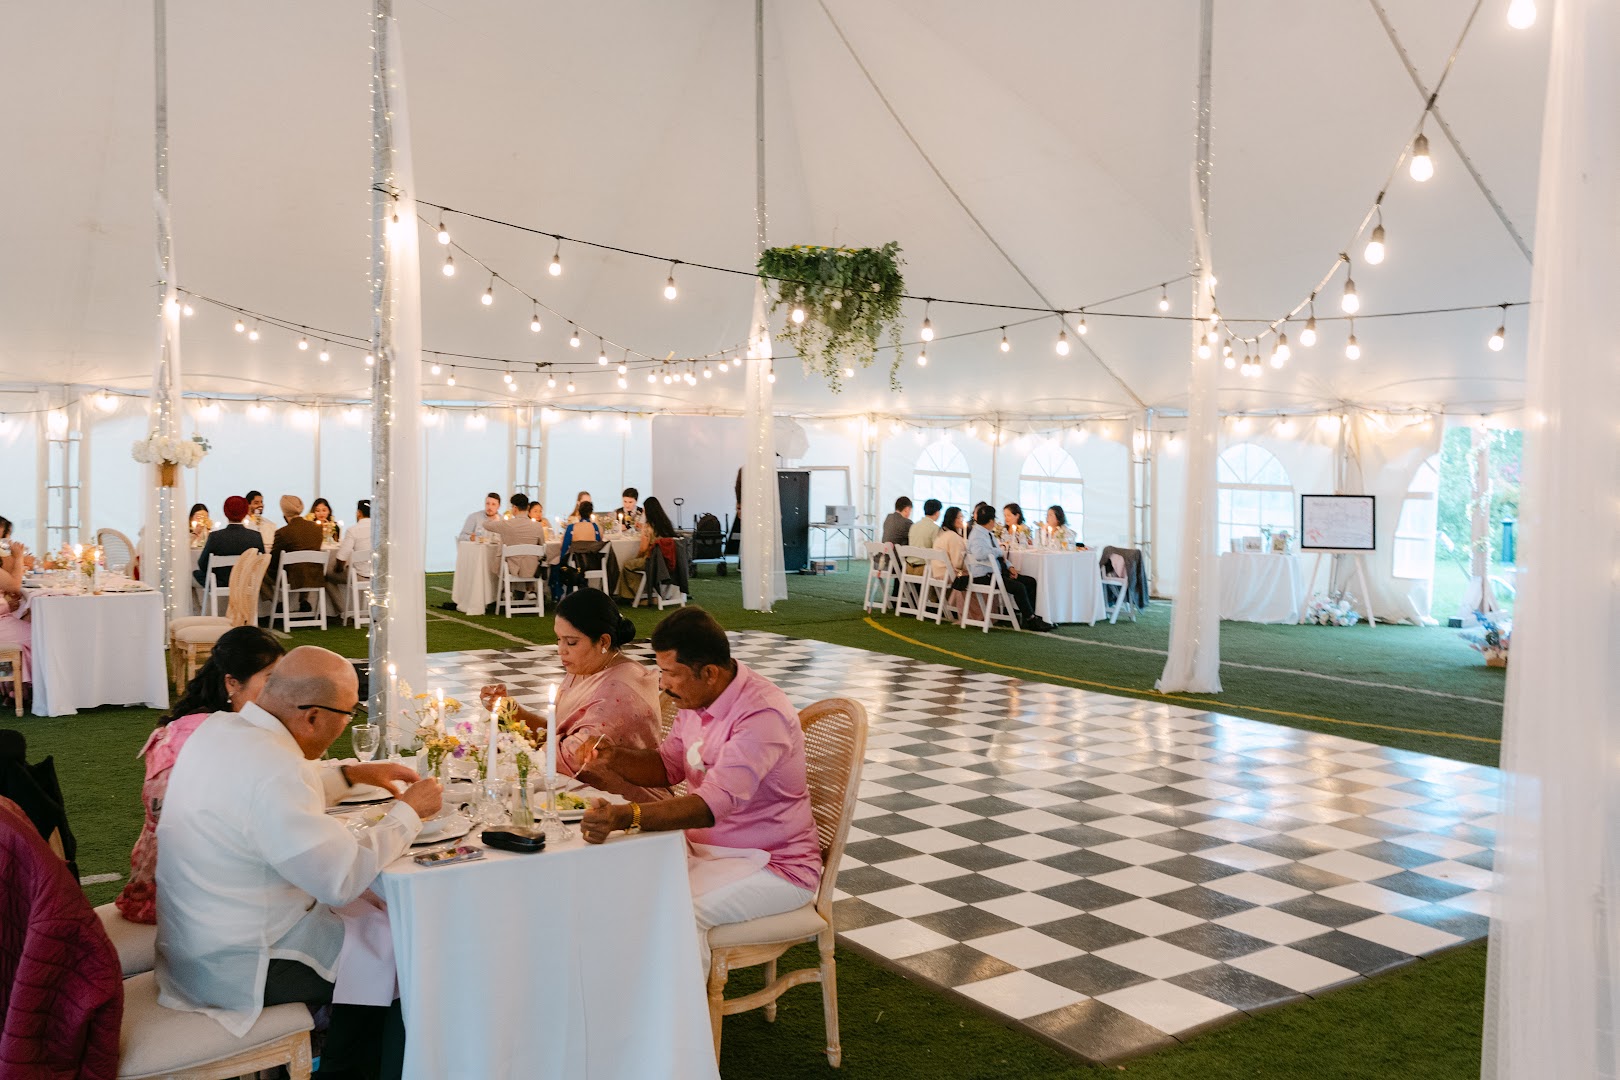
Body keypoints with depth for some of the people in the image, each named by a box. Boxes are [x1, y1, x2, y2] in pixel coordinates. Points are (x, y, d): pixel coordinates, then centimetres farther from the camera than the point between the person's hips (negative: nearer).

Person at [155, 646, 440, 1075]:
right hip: (233, 970, -9)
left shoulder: (219, 727, -2)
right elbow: (343, 877, -29)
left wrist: (352, 774, 11)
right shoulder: (272, 770, -31)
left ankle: (341, 1059, 32)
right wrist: (408, 811, -16)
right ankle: (349, 1066, 26)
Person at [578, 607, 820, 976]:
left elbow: (714, 804, -37)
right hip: (704, 846, 8)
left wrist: (626, 817, -48)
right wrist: (616, 758, -5)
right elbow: (669, 766, 16)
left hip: (769, 864, -8)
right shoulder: (698, 699, 2)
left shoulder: (763, 715, -27)